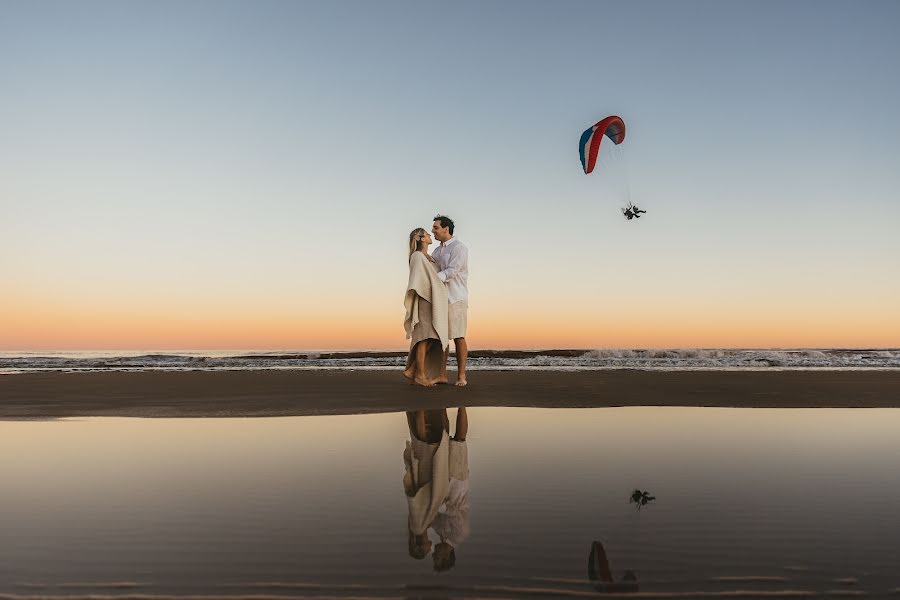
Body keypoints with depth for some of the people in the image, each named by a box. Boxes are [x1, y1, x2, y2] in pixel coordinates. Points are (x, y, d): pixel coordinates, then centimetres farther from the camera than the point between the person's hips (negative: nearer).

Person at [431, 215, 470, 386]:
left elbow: (451, 271, -18)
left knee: (458, 337, -5)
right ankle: (442, 374, 10)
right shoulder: (437, 250, 19)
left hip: (455, 298, -7)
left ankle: (461, 375, -1)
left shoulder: (459, 247, -7)